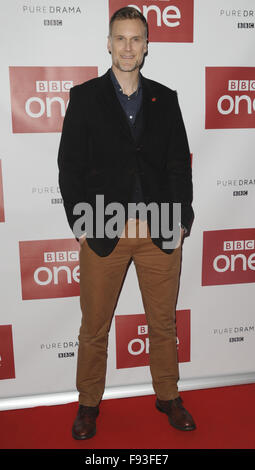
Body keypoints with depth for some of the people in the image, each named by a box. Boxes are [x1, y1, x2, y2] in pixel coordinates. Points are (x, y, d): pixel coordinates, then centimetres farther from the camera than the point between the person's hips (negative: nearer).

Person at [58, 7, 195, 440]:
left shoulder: (165, 99, 11)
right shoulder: (84, 97, 5)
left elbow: (179, 164, 9)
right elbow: (70, 165, 1)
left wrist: (182, 219, 1)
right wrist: (80, 224, -5)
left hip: (161, 232, 2)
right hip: (103, 233, -1)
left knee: (164, 323, 14)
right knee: (94, 327, 10)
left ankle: (168, 397, 35)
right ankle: (89, 404, 31)